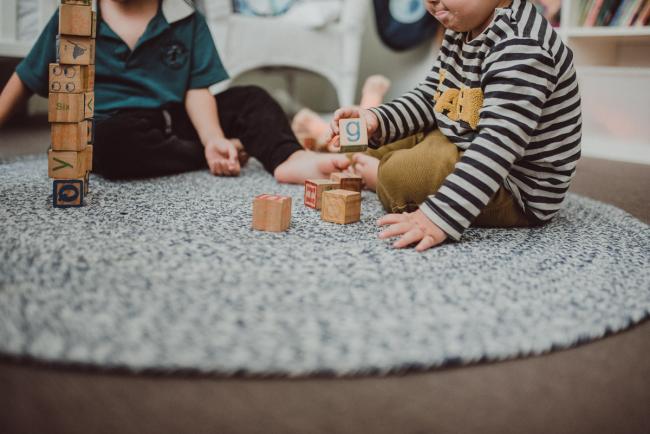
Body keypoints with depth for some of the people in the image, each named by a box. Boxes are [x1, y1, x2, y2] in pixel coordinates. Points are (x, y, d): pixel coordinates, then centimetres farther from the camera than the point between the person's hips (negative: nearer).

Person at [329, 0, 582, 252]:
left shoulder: (522, 48, -28)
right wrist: (376, 120, -9)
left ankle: (380, 175, 6)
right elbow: (428, 99, 8)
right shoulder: (463, 29, 2)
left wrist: (440, 217, -45)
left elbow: (498, 145, -37)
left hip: (519, 194, -9)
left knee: (401, 175, -24)